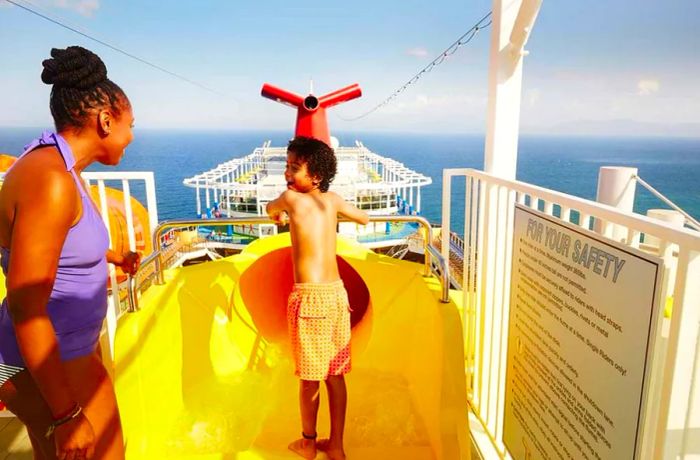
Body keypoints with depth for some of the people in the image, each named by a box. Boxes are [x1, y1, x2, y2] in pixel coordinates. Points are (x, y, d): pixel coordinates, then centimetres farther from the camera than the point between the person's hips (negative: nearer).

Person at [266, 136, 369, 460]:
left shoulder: (292, 197, -7)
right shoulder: (333, 199, 7)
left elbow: (271, 209, 15)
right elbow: (364, 219, 25)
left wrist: (280, 216, 37)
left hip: (310, 297, -6)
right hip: (337, 293, 6)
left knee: (309, 378, 11)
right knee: (335, 375, 15)